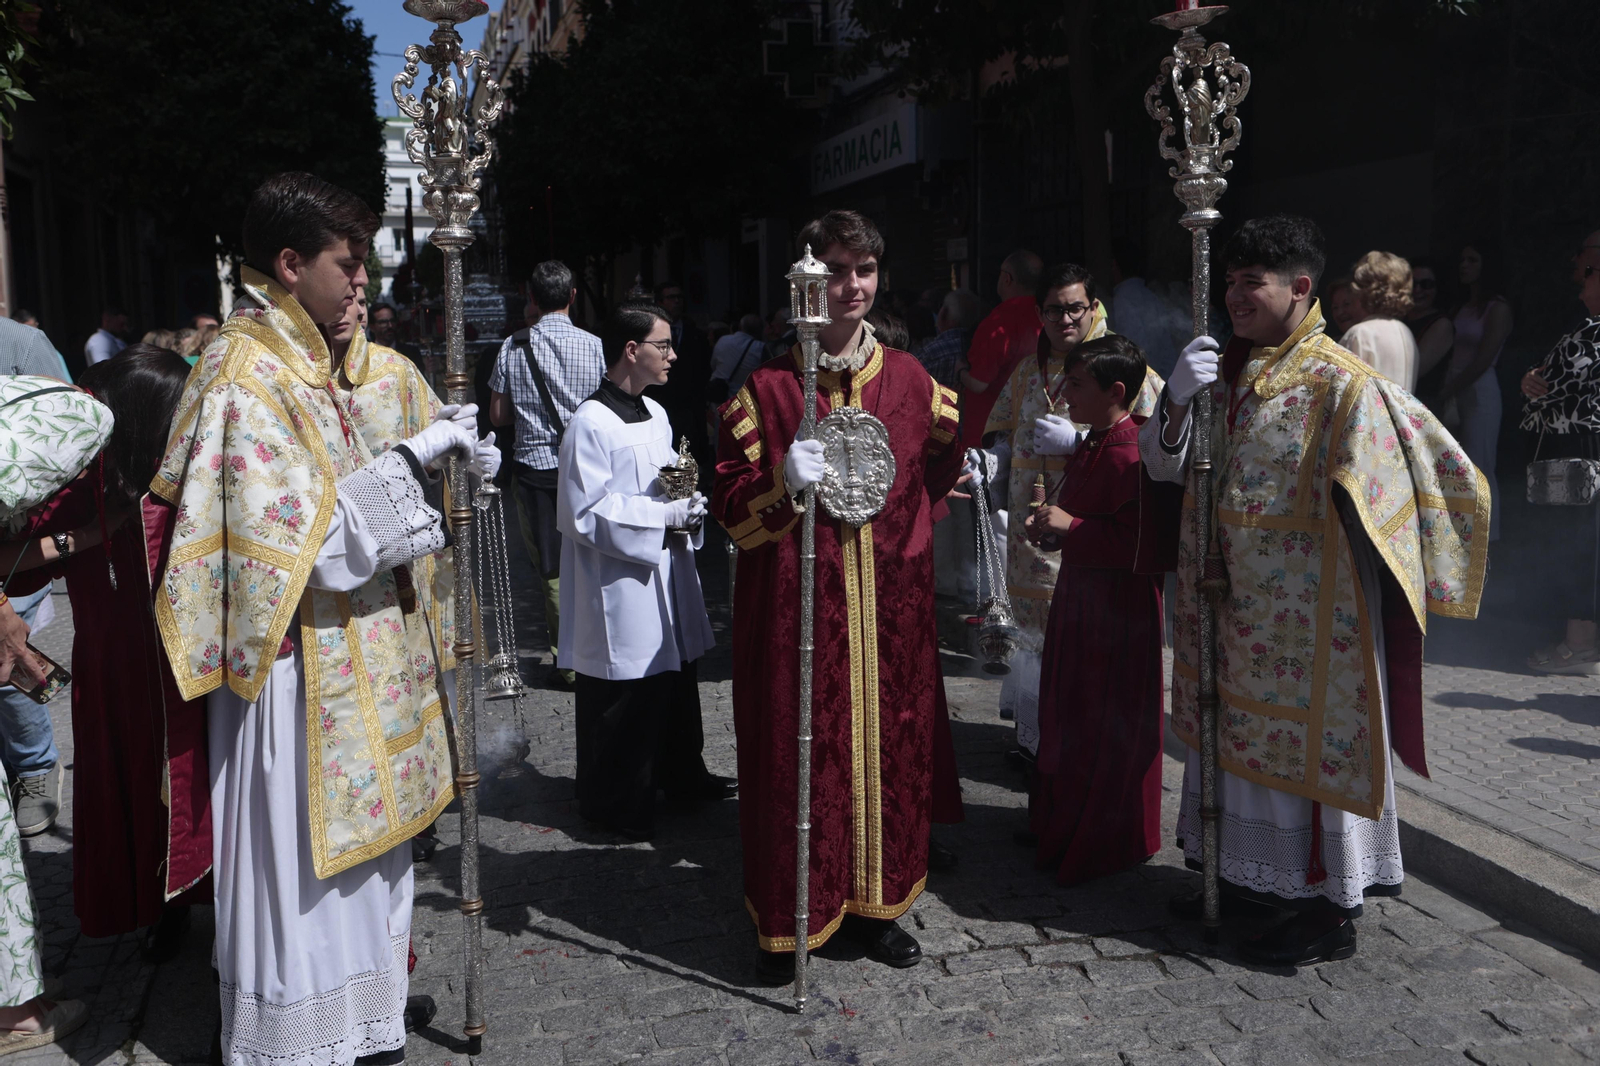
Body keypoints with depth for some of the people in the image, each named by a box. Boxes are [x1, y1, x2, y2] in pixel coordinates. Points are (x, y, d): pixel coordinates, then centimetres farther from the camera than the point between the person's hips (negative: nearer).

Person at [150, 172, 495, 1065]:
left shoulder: (298, 361, 12)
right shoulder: (246, 378, -18)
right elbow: (309, 538, -24)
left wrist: (441, 465, 5)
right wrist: (415, 458, -20)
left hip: (349, 662, 10)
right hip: (303, 672, -10)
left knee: (354, 854, 19)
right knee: (304, 867, 4)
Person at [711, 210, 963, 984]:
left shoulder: (910, 379, 6)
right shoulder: (767, 388, -3)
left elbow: (941, 470, 21)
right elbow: (730, 503, -4)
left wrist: (903, 525, 10)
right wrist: (784, 484, -20)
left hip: (890, 601, 4)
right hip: (796, 602, -3)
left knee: (888, 743, 10)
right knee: (797, 749, 1)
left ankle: (873, 902, 28)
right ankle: (790, 918, 18)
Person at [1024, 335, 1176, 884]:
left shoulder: (1130, 456, -22)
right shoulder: (1090, 446, 10)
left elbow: (1142, 544, -29)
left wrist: (1070, 528, -24)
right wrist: (1051, 529, 4)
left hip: (1118, 608, -10)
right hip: (1080, 596, 10)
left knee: (1106, 727, 3)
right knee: (1069, 716, 18)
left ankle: (1106, 843, 19)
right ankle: (1062, 821, 34)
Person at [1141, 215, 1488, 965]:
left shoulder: (1342, 383, -15)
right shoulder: (1224, 372, 6)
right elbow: (1162, 465, 3)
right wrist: (1177, 399, -13)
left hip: (1307, 617, -7)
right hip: (1233, 611, 7)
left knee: (1312, 743, 5)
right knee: (1239, 736, 17)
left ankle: (1332, 910, 21)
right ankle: (1249, 874, 35)